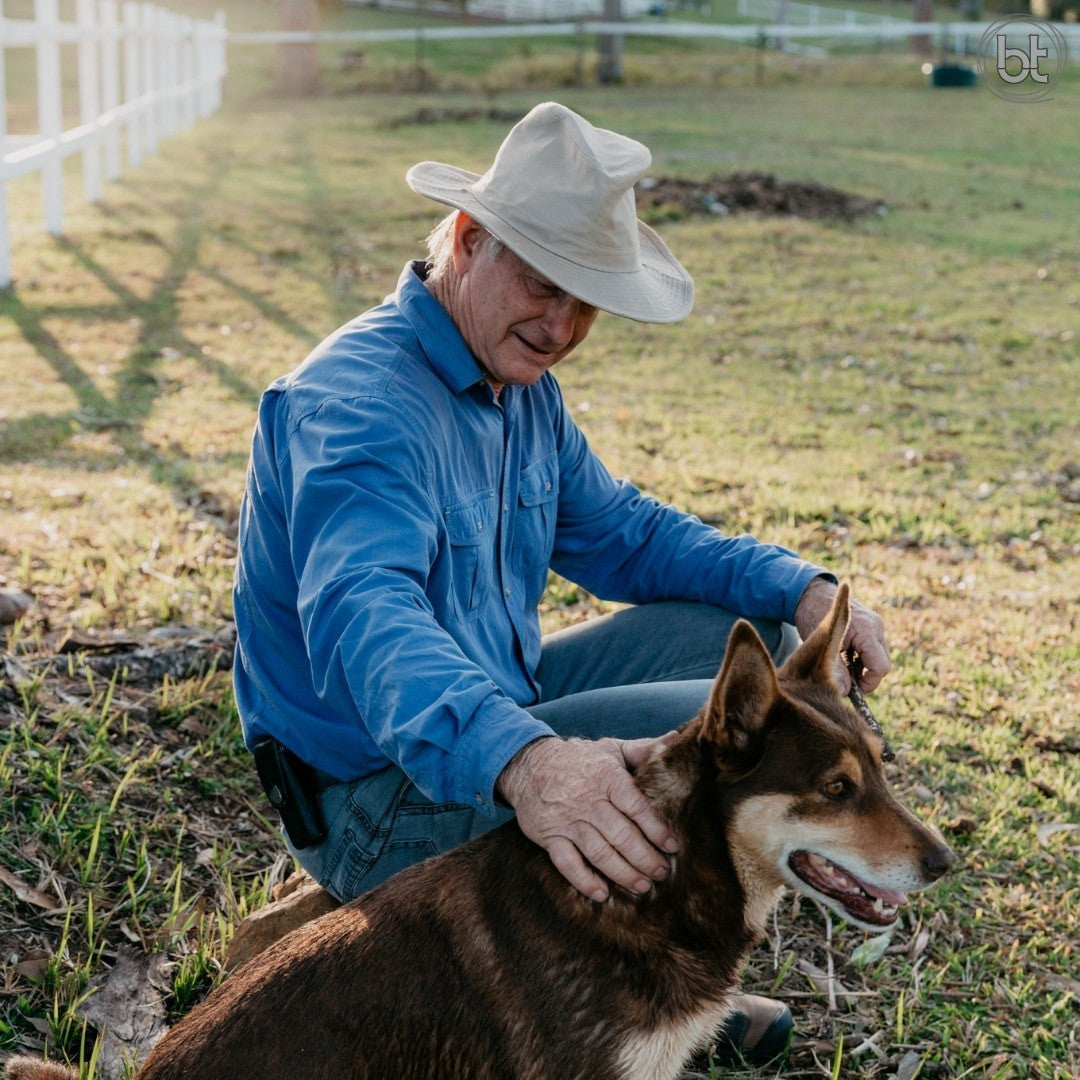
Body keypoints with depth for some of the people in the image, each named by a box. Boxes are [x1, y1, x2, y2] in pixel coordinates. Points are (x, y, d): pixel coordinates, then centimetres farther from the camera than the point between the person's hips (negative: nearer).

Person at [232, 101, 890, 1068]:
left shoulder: (519, 382, 6)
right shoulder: (358, 402, -26)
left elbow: (620, 532, 14)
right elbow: (364, 618, -43)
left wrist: (801, 588, -2)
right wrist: (524, 760, -61)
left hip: (496, 706, 10)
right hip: (382, 800, -10)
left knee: (752, 633, 12)